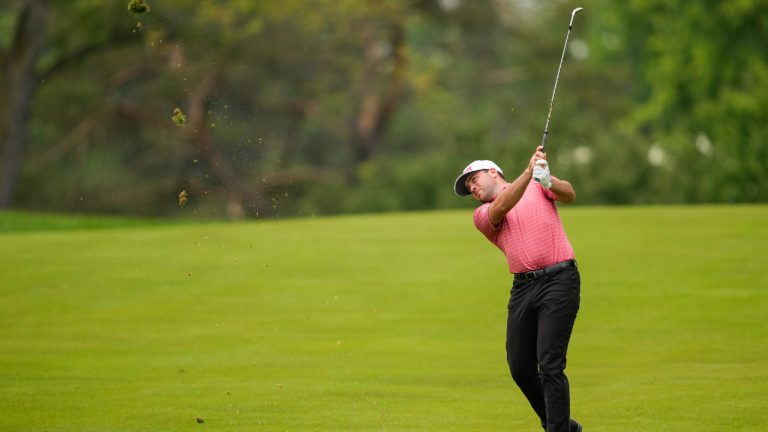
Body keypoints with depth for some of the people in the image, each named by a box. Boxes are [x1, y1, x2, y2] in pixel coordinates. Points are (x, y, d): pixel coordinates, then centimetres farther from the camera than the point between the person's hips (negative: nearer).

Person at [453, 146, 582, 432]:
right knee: (520, 368, 5)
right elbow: (501, 207, -7)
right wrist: (529, 172, -21)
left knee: (549, 364, -13)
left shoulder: (537, 186, 13)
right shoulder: (482, 215, 15)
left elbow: (569, 195, -5)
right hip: (523, 288, 4)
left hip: (559, 279, -4)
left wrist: (549, 181, -27)